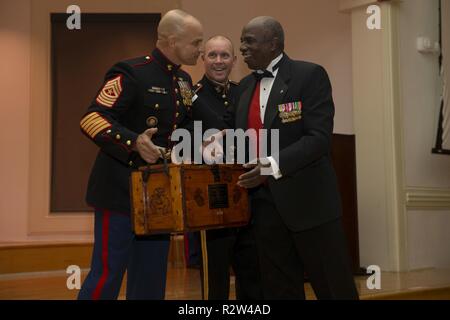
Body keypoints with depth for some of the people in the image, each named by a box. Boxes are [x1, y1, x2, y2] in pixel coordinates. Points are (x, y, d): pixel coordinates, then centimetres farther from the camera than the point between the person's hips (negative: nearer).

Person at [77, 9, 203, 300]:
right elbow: (91, 120, -20)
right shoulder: (132, 73, -14)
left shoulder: (184, 81, 11)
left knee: (151, 279, 14)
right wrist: (133, 141, -34)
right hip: (121, 191, -8)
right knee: (107, 275, -3)